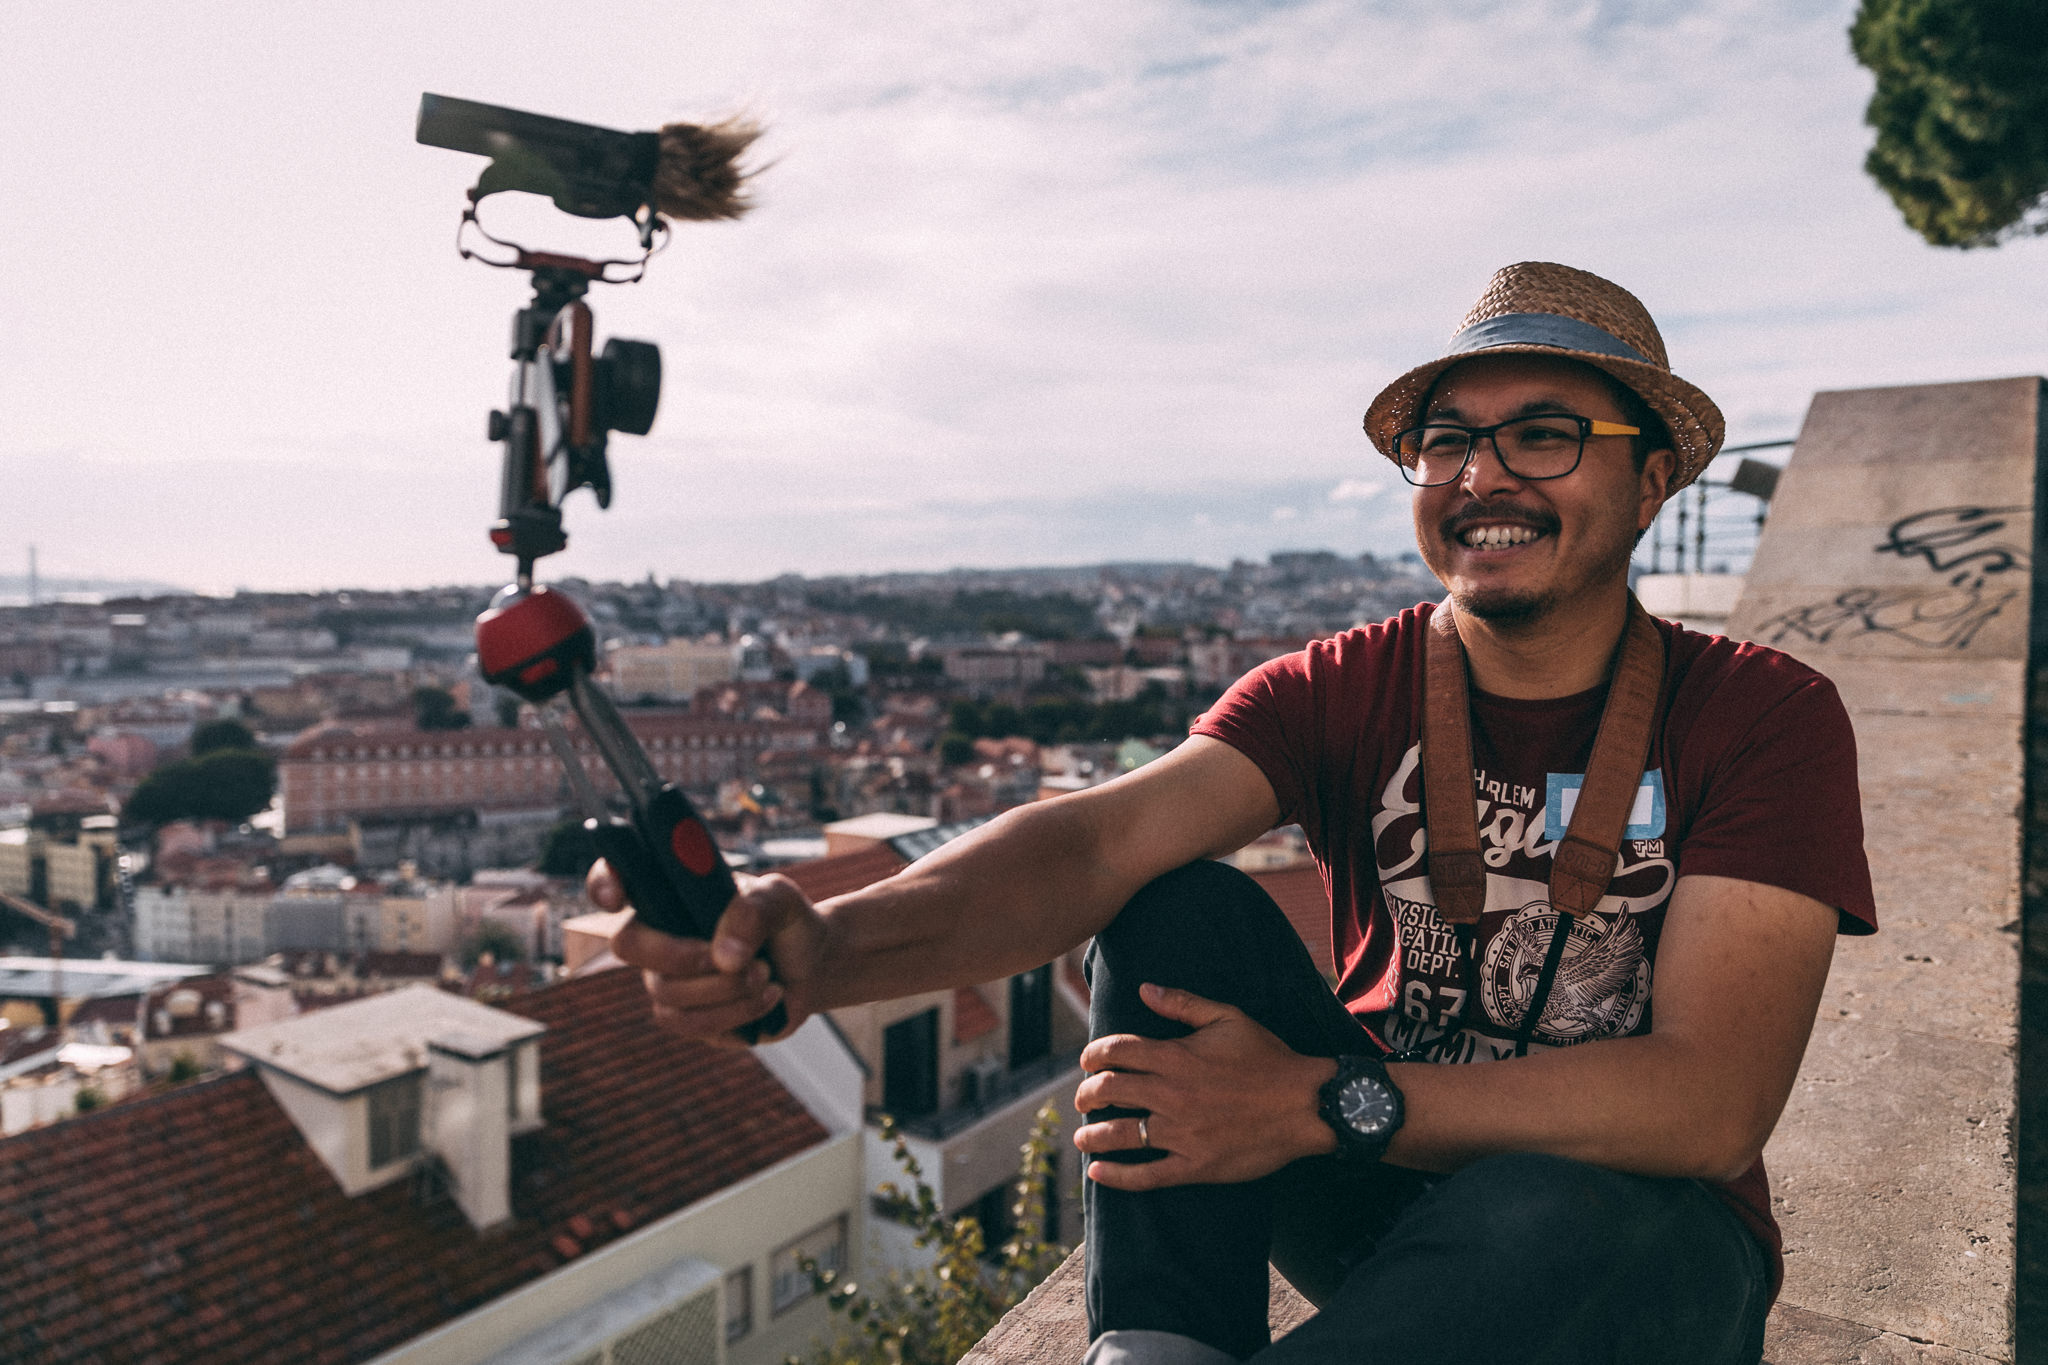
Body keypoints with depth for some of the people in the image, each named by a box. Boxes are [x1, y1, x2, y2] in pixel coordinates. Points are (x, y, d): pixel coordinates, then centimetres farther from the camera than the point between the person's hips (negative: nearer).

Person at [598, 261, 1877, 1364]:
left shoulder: (1765, 715, -13)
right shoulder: (1340, 690, -8)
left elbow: (1711, 1106, -23)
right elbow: (1102, 835, -27)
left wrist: (1328, 1104, -31)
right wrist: (826, 945, -46)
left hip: (1628, 1218, -2)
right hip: (1374, 1186, 2)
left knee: (1542, 1217, -38)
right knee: (1181, 907, -21)